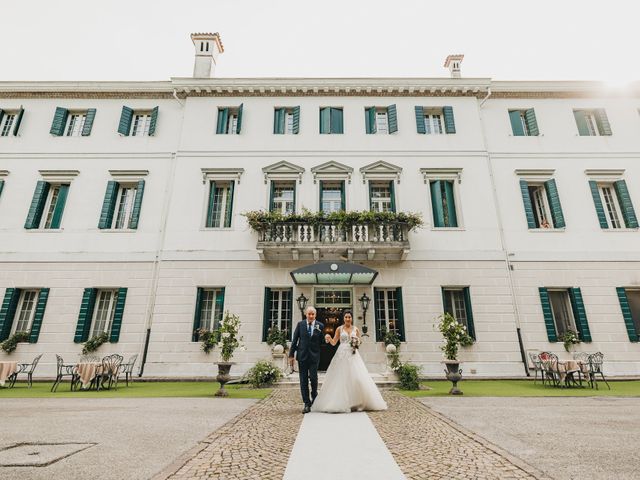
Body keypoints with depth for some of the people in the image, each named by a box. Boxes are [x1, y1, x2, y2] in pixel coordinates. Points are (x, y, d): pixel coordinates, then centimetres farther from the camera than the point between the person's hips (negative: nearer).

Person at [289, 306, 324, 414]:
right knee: (303, 380, 4)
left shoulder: (320, 326, -1)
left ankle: (314, 397, 30)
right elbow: (294, 340, 2)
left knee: (313, 378, 0)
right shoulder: (300, 324, 1)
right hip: (302, 356, 1)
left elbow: (322, 341, 7)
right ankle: (307, 404, 15)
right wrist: (291, 355, 1)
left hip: (314, 356, -1)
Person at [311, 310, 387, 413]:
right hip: (342, 355, -1)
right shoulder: (339, 329, 6)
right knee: (341, 378, -5)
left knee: (357, 377, -6)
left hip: (353, 355, 1)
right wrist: (329, 338, -16)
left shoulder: (356, 329, 9)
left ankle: (358, 403, 8)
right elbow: (333, 343, 4)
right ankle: (340, 403, 5)